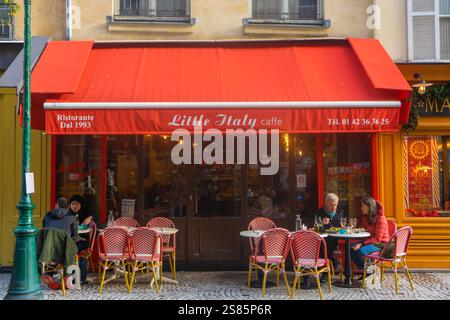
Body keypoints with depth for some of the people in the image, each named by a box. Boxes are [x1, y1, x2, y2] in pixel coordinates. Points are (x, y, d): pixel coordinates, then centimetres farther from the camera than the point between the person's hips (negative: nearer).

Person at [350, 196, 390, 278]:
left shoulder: (380, 218, -18)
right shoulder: (364, 217, 6)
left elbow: (377, 238, -22)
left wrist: (362, 244, -28)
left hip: (380, 244, -8)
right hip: (369, 241, 8)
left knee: (362, 250, -33)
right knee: (351, 248, -17)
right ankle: (363, 270, -2)